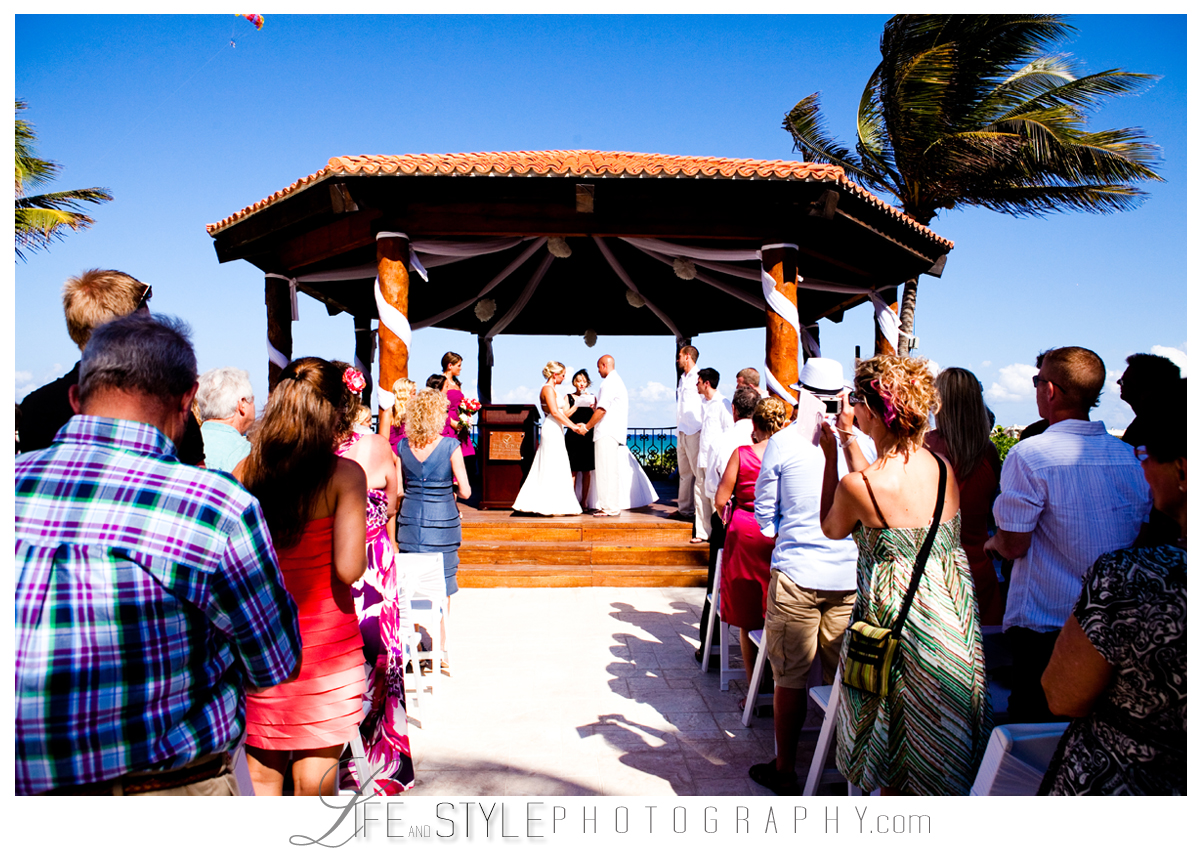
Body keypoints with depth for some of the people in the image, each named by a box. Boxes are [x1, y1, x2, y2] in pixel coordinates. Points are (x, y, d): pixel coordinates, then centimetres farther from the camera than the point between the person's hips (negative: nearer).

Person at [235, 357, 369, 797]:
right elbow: (349, 569, -18)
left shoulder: (243, 472, -2)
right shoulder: (344, 475, -13)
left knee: (260, 775, 17)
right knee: (315, 781, 9)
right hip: (325, 643, -3)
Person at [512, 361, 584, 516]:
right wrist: (573, 426, -20)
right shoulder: (548, 388, -9)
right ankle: (551, 506, -3)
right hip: (551, 429, -10)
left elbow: (563, 413, 17)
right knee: (553, 468, -7)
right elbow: (555, 412, -19)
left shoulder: (553, 389, 20)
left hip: (556, 430, 10)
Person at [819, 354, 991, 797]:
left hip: (898, 620, -6)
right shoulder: (943, 466, -5)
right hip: (954, 615, 6)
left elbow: (832, 529, 0)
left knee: (894, 764, 14)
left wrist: (831, 457, 3)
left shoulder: (857, 485, -22)